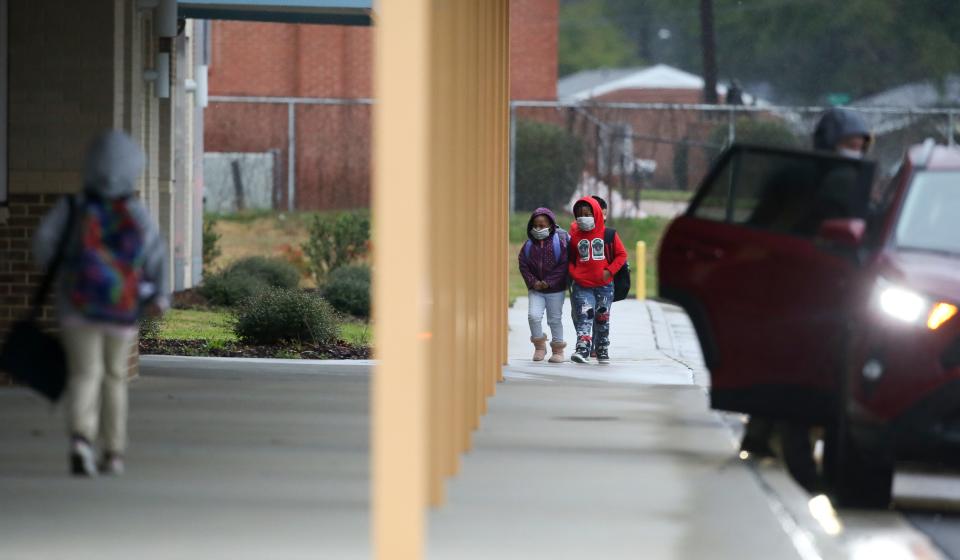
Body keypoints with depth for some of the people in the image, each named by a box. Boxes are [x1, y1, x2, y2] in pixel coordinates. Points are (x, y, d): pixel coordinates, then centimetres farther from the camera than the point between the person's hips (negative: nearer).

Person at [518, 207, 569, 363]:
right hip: (535, 289, 2)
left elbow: (563, 265, -11)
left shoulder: (559, 243, -9)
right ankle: (539, 346, 5)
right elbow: (523, 266, 2)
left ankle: (558, 349, 21)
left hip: (555, 290, -2)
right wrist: (533, 282, -12)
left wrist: (549, 282, -16)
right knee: (533, 315, -13)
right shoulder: (529, 245, 1)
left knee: (555, 319, 6)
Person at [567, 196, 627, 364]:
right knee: (584, 317, -15)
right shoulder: (574, 235, 3)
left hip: (604, 285, 0)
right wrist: (573, 273, -4)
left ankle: (603, 351, 26)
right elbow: (570, 259, 14)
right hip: (582, 286, 0)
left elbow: (621, 254, 4)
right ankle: (582, 350, -26)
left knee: (602, 319, 12)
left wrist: (609, 271, -9)